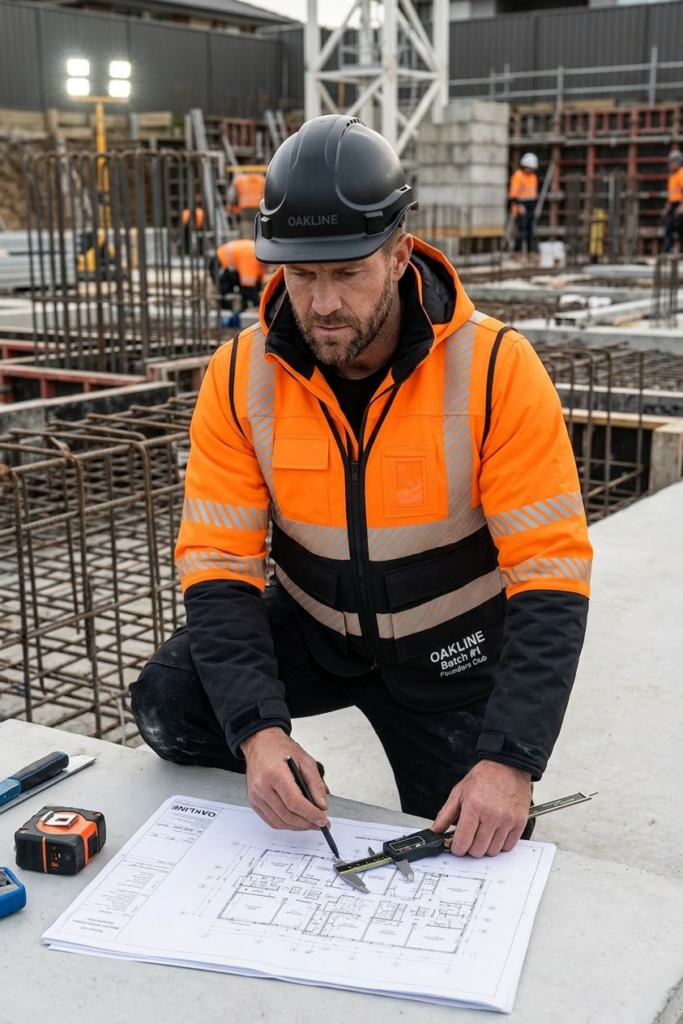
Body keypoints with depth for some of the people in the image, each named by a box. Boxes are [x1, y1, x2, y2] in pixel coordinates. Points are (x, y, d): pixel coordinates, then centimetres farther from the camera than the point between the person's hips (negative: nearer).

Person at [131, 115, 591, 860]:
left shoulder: (497, 369, -25)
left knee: (468, 864, 5)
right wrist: (256, 729, -32)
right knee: (168, 704, -22)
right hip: (312, 629, 2)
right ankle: (287, 812, 9)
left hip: (450, 650, -1)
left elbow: (550, 574, -25)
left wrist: (511, 760, -34)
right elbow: (219, 561, -17)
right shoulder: (240, 377, -17)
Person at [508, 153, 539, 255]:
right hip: (521, 209, -7)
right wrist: (519, 205, -21)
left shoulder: (533, 177, 15)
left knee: (530, 231, 8)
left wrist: (534, 207, 19)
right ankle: (518, 250, -8)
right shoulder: (517, 176, -9)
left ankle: (530, 250, 12)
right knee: (521, 230, -12)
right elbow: (513, 193, -14)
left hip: (531, 210, 8)